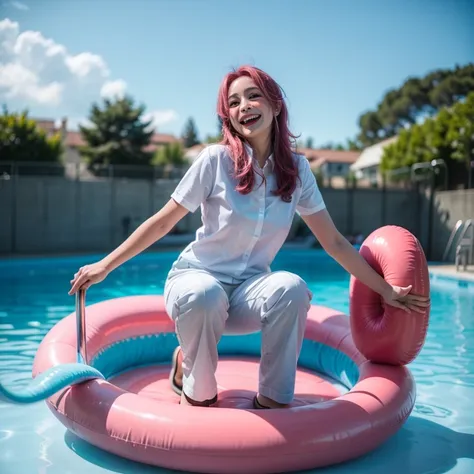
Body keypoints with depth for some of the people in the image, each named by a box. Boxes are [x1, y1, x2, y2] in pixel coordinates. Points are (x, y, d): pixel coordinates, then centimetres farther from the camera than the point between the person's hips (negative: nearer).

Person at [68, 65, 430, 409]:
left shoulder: (297, 169, -1)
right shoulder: (216, 159, -11)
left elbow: (334, 242, 4)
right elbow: (162, 223, -4)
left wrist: (385, 290, 5)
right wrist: (105, 265, -7)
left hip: (250, 290, 2)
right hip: (197, 276, -2)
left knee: (292, 288, -31)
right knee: (205, 296, -38)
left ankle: (273, 400, -12)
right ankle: (198, 392, -6)